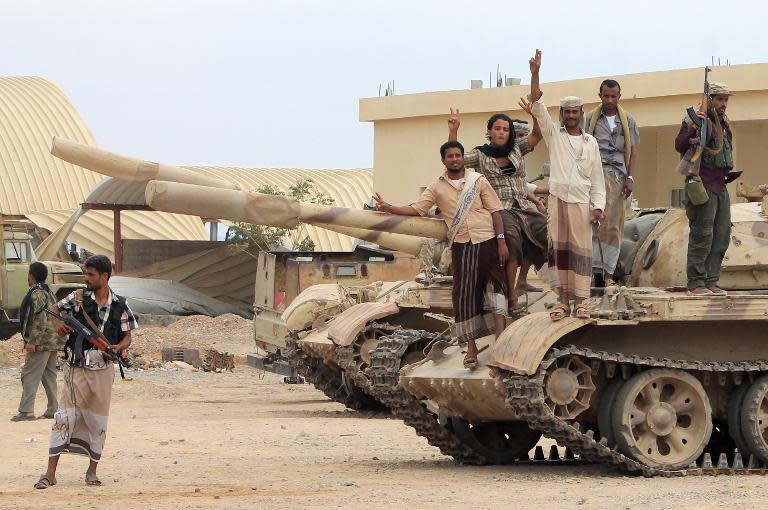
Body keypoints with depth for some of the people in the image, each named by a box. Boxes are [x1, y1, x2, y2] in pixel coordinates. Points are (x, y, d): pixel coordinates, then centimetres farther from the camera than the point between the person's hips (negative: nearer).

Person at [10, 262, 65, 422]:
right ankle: (53, 409, 14)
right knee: (48, 375, 14)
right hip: (53, 342, 10)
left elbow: (40, 319, -22)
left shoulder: (37, 294, -14)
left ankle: (26, 411, -14)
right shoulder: (48, 292, 17)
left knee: (30, 375, -9)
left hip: (41, 343, -10)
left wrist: (32, 341, -21)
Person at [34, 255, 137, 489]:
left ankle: (92, 470, 20)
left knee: (98, 421, 7)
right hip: (77, 368, -1)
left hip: (103, 370, 1)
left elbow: (127, 336, 8)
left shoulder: (120, 306, 1)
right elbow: (53, 310, 12)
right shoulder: (78, 298, 0)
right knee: (64, 417, -7)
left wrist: (119, 347, -14)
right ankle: (50, 473, -8)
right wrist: (57, 323, -11)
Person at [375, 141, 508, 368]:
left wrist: (501, 241, -5)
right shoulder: (437, 188, 10)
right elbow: (416, 208, 5)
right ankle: (471, 347, 5)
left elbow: (495, 211, 3)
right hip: (461, 246, 1)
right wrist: (389, 208, -9)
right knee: (465, 294, 0)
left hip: (487, 241, -1)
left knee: (494, 285, -10)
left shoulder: (478, 181, 5)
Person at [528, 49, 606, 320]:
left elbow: (597, 178, 9)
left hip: (581, 203, 0)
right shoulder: (554, 135, 7)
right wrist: (535, 74, -13)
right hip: (557, 201, 0)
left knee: (581, 251, -1)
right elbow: (538, 106, -3)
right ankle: (563, 300, 7)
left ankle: (579, 301, 3)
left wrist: (598, 206, -1)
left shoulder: (590, 142, 9)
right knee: (558, 249, 1)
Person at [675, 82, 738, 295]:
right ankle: (696, 283, -9)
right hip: (703, 185, -9)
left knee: (721, 236, 7)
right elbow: (679, 145, -20)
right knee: (702, 235, -10)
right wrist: (693, 129, -35)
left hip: (720, 186, 9)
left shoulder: (723, 123, 19)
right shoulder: (696, 119, -8)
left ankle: (711, 281, 11)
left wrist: (728, 173, 14)